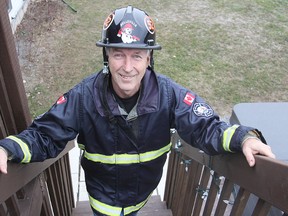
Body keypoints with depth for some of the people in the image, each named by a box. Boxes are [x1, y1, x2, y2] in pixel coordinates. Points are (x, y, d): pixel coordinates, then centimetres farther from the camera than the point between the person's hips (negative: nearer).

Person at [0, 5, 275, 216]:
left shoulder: (168, 93, -26)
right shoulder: (84, 96, -29)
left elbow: (204, 128, -23)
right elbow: (46, 135, -23)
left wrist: (243, 137, -42)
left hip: (142, 190, 3)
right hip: (103, 193, -2)